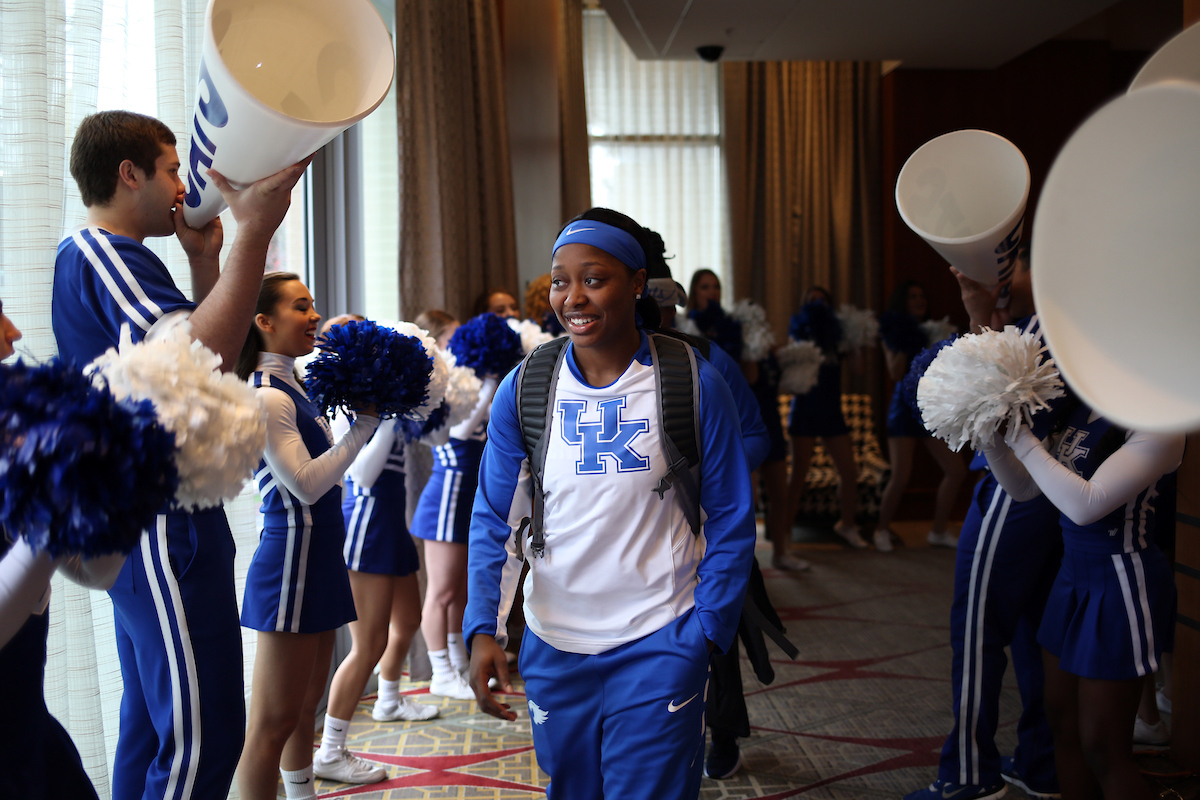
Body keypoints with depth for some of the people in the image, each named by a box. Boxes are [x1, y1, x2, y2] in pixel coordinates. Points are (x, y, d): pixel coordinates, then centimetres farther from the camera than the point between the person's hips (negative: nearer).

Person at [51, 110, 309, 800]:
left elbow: (200, 348, 23)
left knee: (155, 728, 18)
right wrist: (255, 233, -34)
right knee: (203, 738, -9)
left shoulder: (90, 257, 21)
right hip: (163, 528, -11)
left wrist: (205, 258, 14)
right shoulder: (106, 254, -12)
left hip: (143, 527, 11)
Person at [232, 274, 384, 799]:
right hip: (291, 563, -10)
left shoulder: (292, 389, 13)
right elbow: (306, 484, -20)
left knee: (305, 706, 19)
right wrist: (364, 423, -15)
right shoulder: (266, 397, -15)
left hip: (317, 559, 10)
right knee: (274, 720, -4)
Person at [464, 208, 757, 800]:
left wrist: (707, 630, -7)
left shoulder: (695, 384, -9)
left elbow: (730, 522, -3)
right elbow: (494, 521, -2)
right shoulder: (522, 390, -4)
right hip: (553, 642, 3)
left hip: (659, 644, -3)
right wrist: (483, 628, -13)